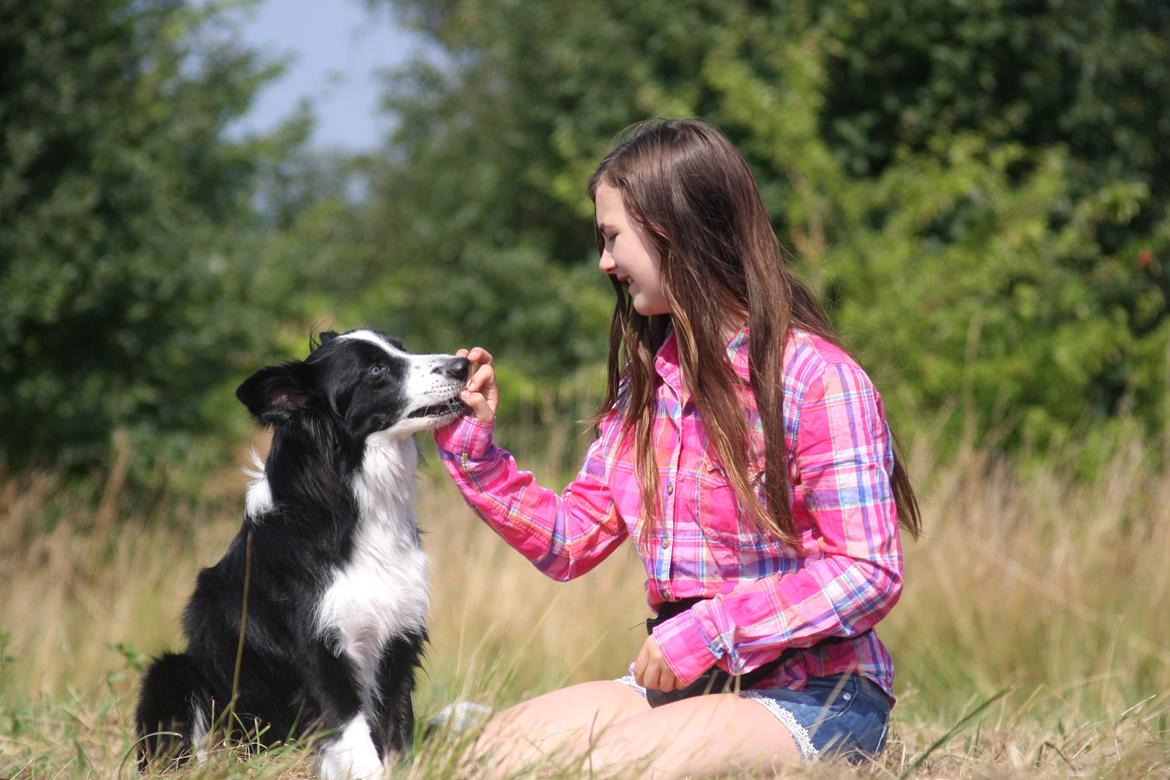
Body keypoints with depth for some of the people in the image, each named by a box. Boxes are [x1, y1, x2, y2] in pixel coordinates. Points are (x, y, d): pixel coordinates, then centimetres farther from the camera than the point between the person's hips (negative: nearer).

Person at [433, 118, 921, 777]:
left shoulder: (816, 378, -11)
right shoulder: (648, 384, 14)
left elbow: (868, 574, -16)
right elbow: (571, 541, 15)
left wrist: (710, 631, -20)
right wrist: (473, 446, 7)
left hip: (816, 699, -6)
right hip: (689, 681, 6)